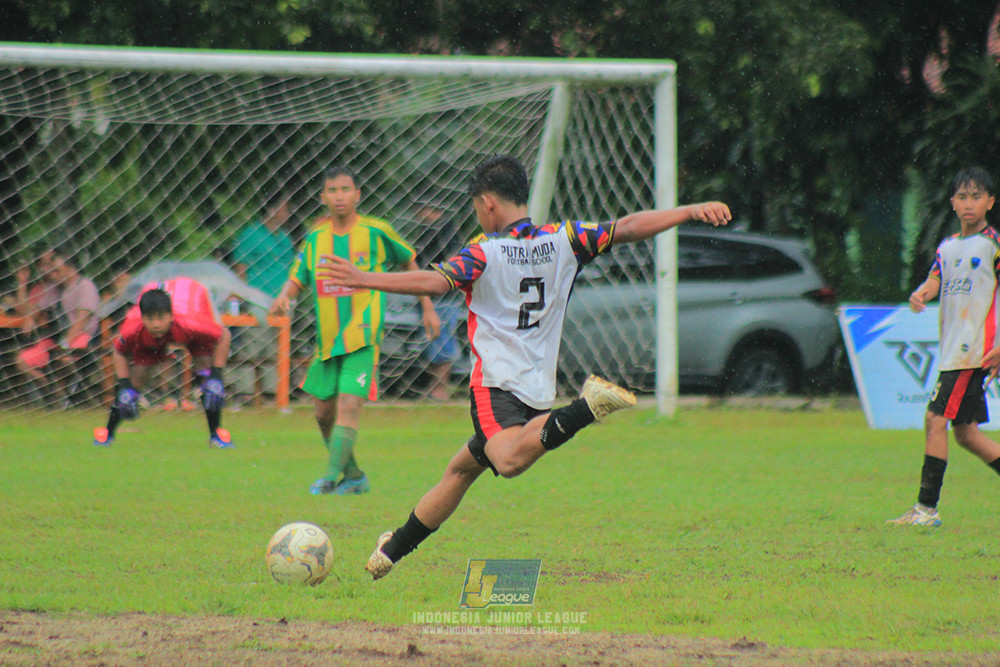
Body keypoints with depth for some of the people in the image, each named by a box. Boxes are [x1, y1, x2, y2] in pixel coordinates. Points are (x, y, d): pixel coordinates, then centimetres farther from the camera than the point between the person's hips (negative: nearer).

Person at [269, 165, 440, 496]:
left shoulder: (376, 232, -3)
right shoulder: (316, 238, 6)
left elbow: (409, 262, 11)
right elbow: (297, 279, 10)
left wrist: (427, 308, 13)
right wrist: (283, 297, -13)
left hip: (363, 336, -5)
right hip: (328, 338, 5)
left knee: (349, 405, -19)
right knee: (325, 413, 10)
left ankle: (332, 474, -23)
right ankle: (353, 476, 26)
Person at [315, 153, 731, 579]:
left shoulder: (484, 253, -6)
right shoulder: (563, 241, 8)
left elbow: (436, 282, -21)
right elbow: (628, 229, 3)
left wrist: (366, 280, -23)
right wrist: (691, 212, 8)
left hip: (495, 384, -7)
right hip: (539, 390, 8)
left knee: (509, 461, -35)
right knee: (460, 469, 23)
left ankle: (584, 410, -49)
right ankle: (393, 550, 30)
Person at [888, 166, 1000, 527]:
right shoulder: (948, 246, 17)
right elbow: (935, 279, 5)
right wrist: (920, 294, -20)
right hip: (951, 349, 8)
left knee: (935, 419, -13)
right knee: (965, 432, 9)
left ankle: (927, 508, -12)